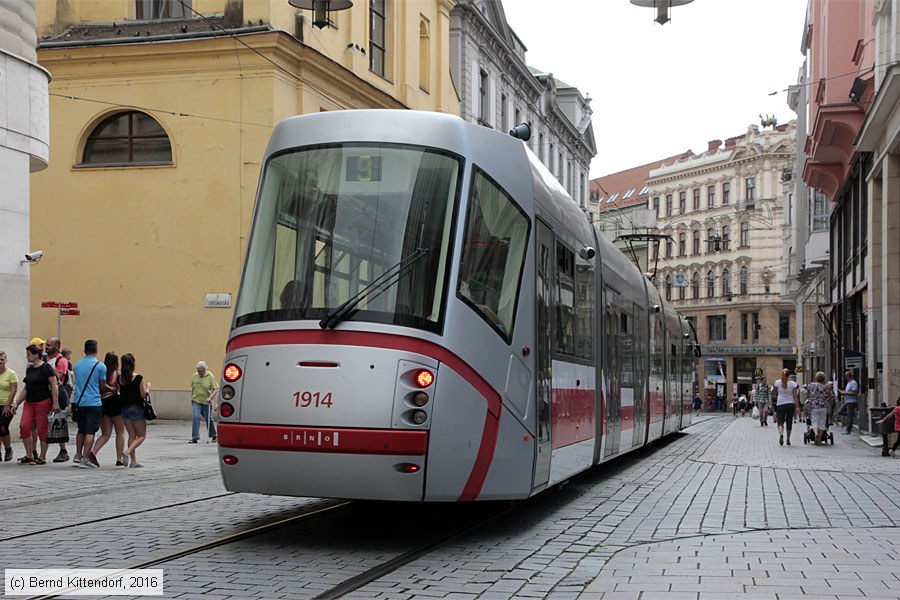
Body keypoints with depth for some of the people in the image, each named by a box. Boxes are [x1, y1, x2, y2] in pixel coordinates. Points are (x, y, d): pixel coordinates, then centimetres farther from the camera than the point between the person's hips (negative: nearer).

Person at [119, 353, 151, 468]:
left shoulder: (120, 378, 0)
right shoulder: (138, 378, -14)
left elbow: (119, 394, 3)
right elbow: (143, 395, -12)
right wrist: (148, 387, 6)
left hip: (125, 409, 5)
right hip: (136, 408, -5)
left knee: (131, 435, 12)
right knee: (142, 436, 6)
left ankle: (134, 461, 7)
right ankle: (128, 452, -18)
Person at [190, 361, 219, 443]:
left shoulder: (210, 377, -9)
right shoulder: (195, 376, 3)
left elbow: (216, 389, -13)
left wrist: (210, 397, -25)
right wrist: (192, 398, 17)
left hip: (206, 402, -2)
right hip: (196, 401, 2)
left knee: (208, 419, 9)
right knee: (196, 417, -13)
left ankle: (213, 435, 30)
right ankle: (195, 437, -12)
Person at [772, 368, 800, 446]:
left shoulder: (777, 382, -1)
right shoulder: (793, 384, -3)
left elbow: (774, 394, 5)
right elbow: (795, 396, -7)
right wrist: (797, 407, -8)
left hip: (780, 404, -1)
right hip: (790, 404, 1)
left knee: (780, 421, -1)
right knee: (789, 422, 13)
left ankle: (781, 434, -30)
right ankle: (788, 439, 17)